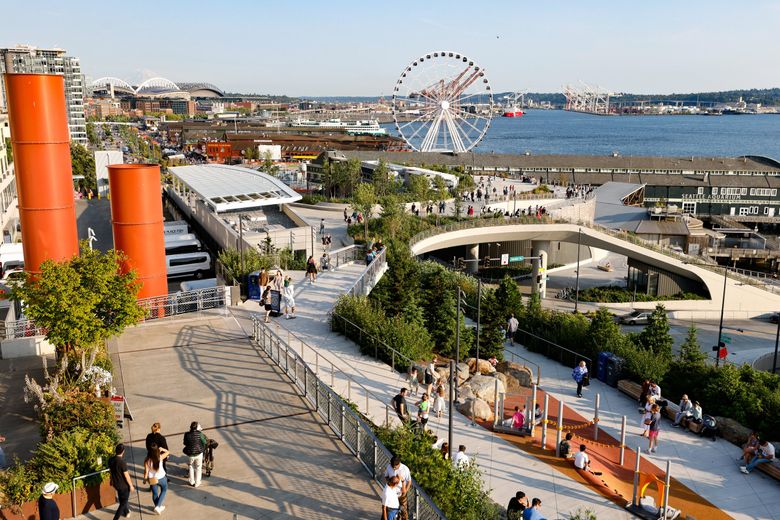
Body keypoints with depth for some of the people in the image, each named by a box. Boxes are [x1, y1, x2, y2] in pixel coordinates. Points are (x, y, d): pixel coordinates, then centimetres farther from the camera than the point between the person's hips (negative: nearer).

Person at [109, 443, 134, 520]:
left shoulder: (110, 460, -9)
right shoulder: (122, 462, -31)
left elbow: (110, 471, 8)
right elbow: (126, 476, -22)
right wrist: (131, 485, -9)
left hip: (115, 484, 8)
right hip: (124, 485, -8)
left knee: (121, 499, 28)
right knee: (123, 502, 8)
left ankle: (126, 513, 48)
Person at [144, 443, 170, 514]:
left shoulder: (147, 460, -22)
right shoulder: (160, 457, -24)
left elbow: (146, 471, -15)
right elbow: (167, 452, -5)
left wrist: (145, 479, 1)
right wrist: (162, 449, 4)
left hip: (152, 479, 1)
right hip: (161, 478, -1)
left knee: (155, 493, 23)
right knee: (164, 490, 25)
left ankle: (158, 507, 41)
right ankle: (158, 506, 15)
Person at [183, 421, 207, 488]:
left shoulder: (187, 434, -14)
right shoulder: (199, 434, -19)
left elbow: (185, 443, 1)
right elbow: (205, 442, -8)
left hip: (190, 454, 2)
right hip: (198, 453, -1)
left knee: (191, 467, 24)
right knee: (198, 468, 18)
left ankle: (192, 482, 33)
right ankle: (197, 483, 26)